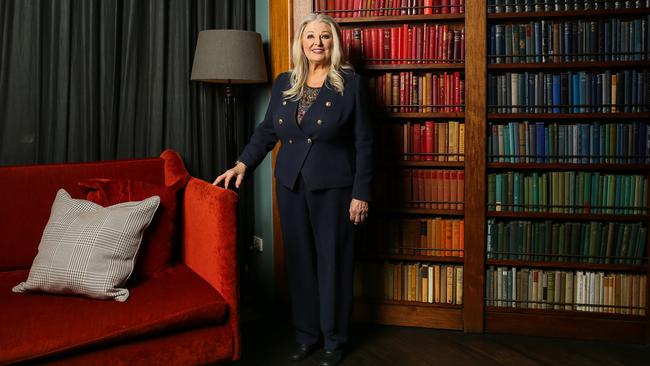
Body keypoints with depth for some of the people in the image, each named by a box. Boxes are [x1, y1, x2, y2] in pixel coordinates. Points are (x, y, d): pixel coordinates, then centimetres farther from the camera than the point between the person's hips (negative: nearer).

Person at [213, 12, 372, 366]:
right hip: (291, 186, 4)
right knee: (299, 260, 11)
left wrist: (361, 193, -10)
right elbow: (266, 130, 14)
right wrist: (243, 164, 1)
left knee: (333, 261, 5)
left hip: (333, 188, -4)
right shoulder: (283, 83, 7)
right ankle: (306, 334, 26)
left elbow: (364, 143, -6)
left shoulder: (350, 83, -5)